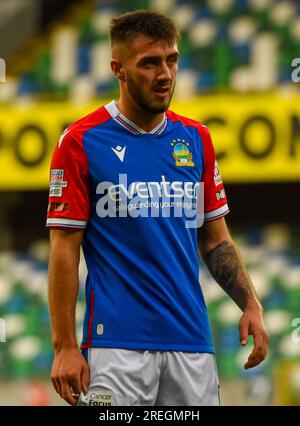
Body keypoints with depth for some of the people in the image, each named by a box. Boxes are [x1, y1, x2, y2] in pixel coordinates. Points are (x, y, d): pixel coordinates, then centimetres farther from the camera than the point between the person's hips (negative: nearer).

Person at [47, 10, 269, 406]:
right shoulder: (82, 141, -3)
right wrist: (65, 346, -10)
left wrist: (250, 305, 2)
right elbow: (65, 248, -5)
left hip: (192, 343, 5)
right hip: (117, 343, -5)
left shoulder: (196, 139, 11)